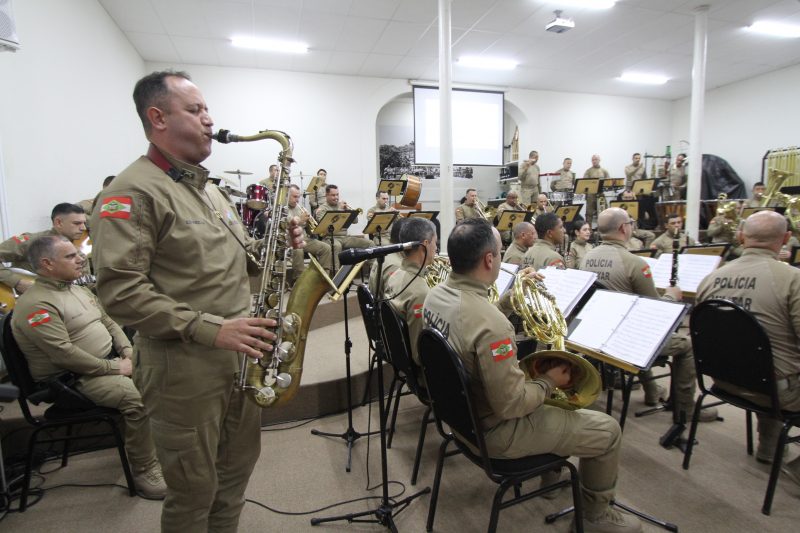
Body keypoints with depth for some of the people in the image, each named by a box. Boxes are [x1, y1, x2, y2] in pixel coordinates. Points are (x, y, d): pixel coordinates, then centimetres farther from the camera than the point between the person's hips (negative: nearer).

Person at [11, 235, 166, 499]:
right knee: (138, 396, -30)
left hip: (111, 361, 9)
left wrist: (128, 351, 1)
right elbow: (64, 354, -24)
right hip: (74, 379, -9)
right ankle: (145, 472, -15)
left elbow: (109, 322, 18)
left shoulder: (80, 291, 13)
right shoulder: (35, 304, -16)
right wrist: (115, 368, -21)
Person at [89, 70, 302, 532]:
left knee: (237, 470, 22)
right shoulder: (134, 192, -12)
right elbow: (120, 292, -21)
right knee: (195, 493, 11)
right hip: (184, 365, -8)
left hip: (241, 355, 8)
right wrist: (210, 329, -26)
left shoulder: (206, 187, 15)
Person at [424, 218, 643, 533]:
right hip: (493, 429, -8)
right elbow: (511, 405, -28)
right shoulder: (489, 323, -36)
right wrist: (549, 382, -10)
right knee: (607, 430, 6)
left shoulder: (436, 295, -8)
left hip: (460, 410, 9)